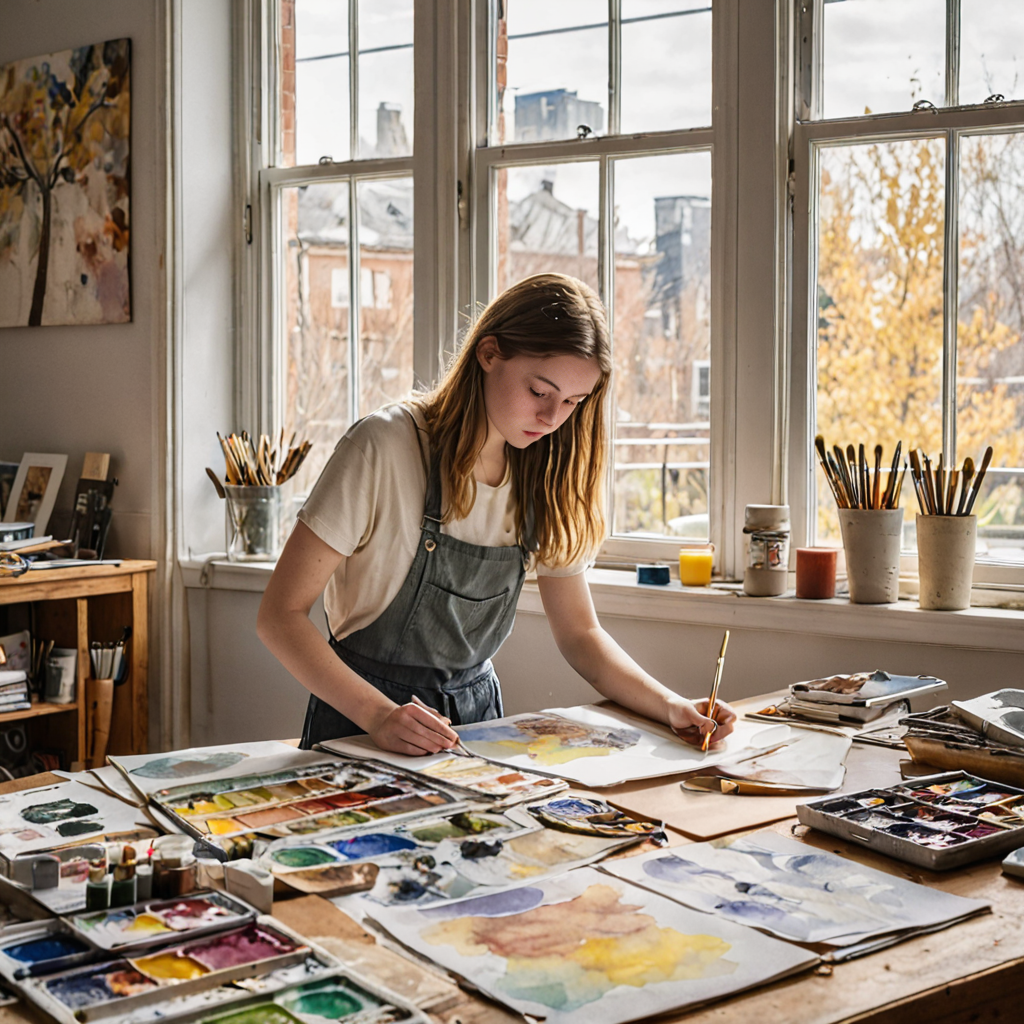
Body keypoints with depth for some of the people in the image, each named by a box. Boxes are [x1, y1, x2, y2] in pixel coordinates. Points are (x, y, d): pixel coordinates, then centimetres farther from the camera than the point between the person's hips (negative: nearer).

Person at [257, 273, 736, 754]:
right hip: (362, 721, -4)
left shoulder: (544, 475, 2)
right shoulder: (386, 447, -15)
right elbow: (280, 614, -14)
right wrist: (377, 714, -27)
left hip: (476, 710, 5)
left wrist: (669, 705, -5)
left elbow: (579, 633, 11)